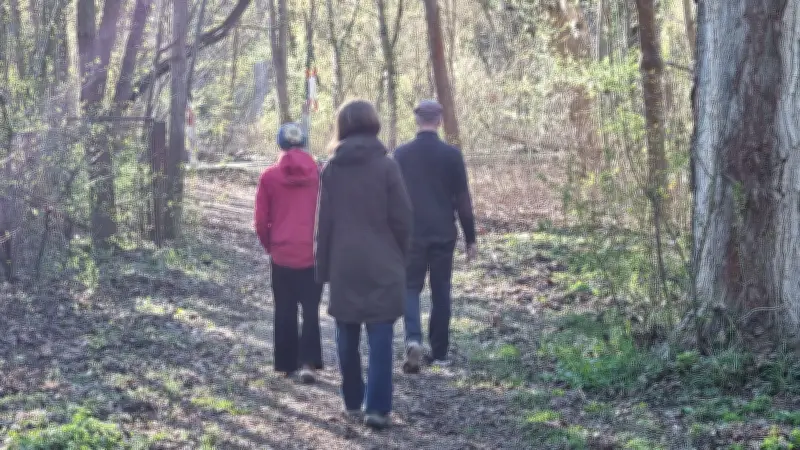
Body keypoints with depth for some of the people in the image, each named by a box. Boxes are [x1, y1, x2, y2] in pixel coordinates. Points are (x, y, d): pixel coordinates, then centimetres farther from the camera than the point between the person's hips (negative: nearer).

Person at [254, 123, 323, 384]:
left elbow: (261, 220, -1)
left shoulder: (270, 177, -3)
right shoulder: (319, 173, -4)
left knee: (285, 311, 13)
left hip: (282, 254, 1)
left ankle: (287, 364, 17)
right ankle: (308, 362, -8)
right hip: (314, 253, 0)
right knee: (311, 309, 6)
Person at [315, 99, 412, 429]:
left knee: (348, 336, 13)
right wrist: (401, 259, 8)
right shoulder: (385, 165, -5)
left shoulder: (332, 168, 2)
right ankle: (377, 407, -7)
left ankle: (352, 402, 21)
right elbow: (402, 217, -5)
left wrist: (323, 268, 9)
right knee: (380, 337, -1)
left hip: (344, 265, 2)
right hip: (381, 265, -2)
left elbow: (324, 222, 3)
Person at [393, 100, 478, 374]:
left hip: (411, 234, 0)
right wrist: (470, 238, 4)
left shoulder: (401, 154, -2)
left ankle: (413, 339, -16)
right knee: (441, 292, 9)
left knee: (411, 287, 8)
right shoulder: (452, 154, -5)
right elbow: (463, 199, -3)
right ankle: (439, 353, 12)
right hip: (443, 234, 0)